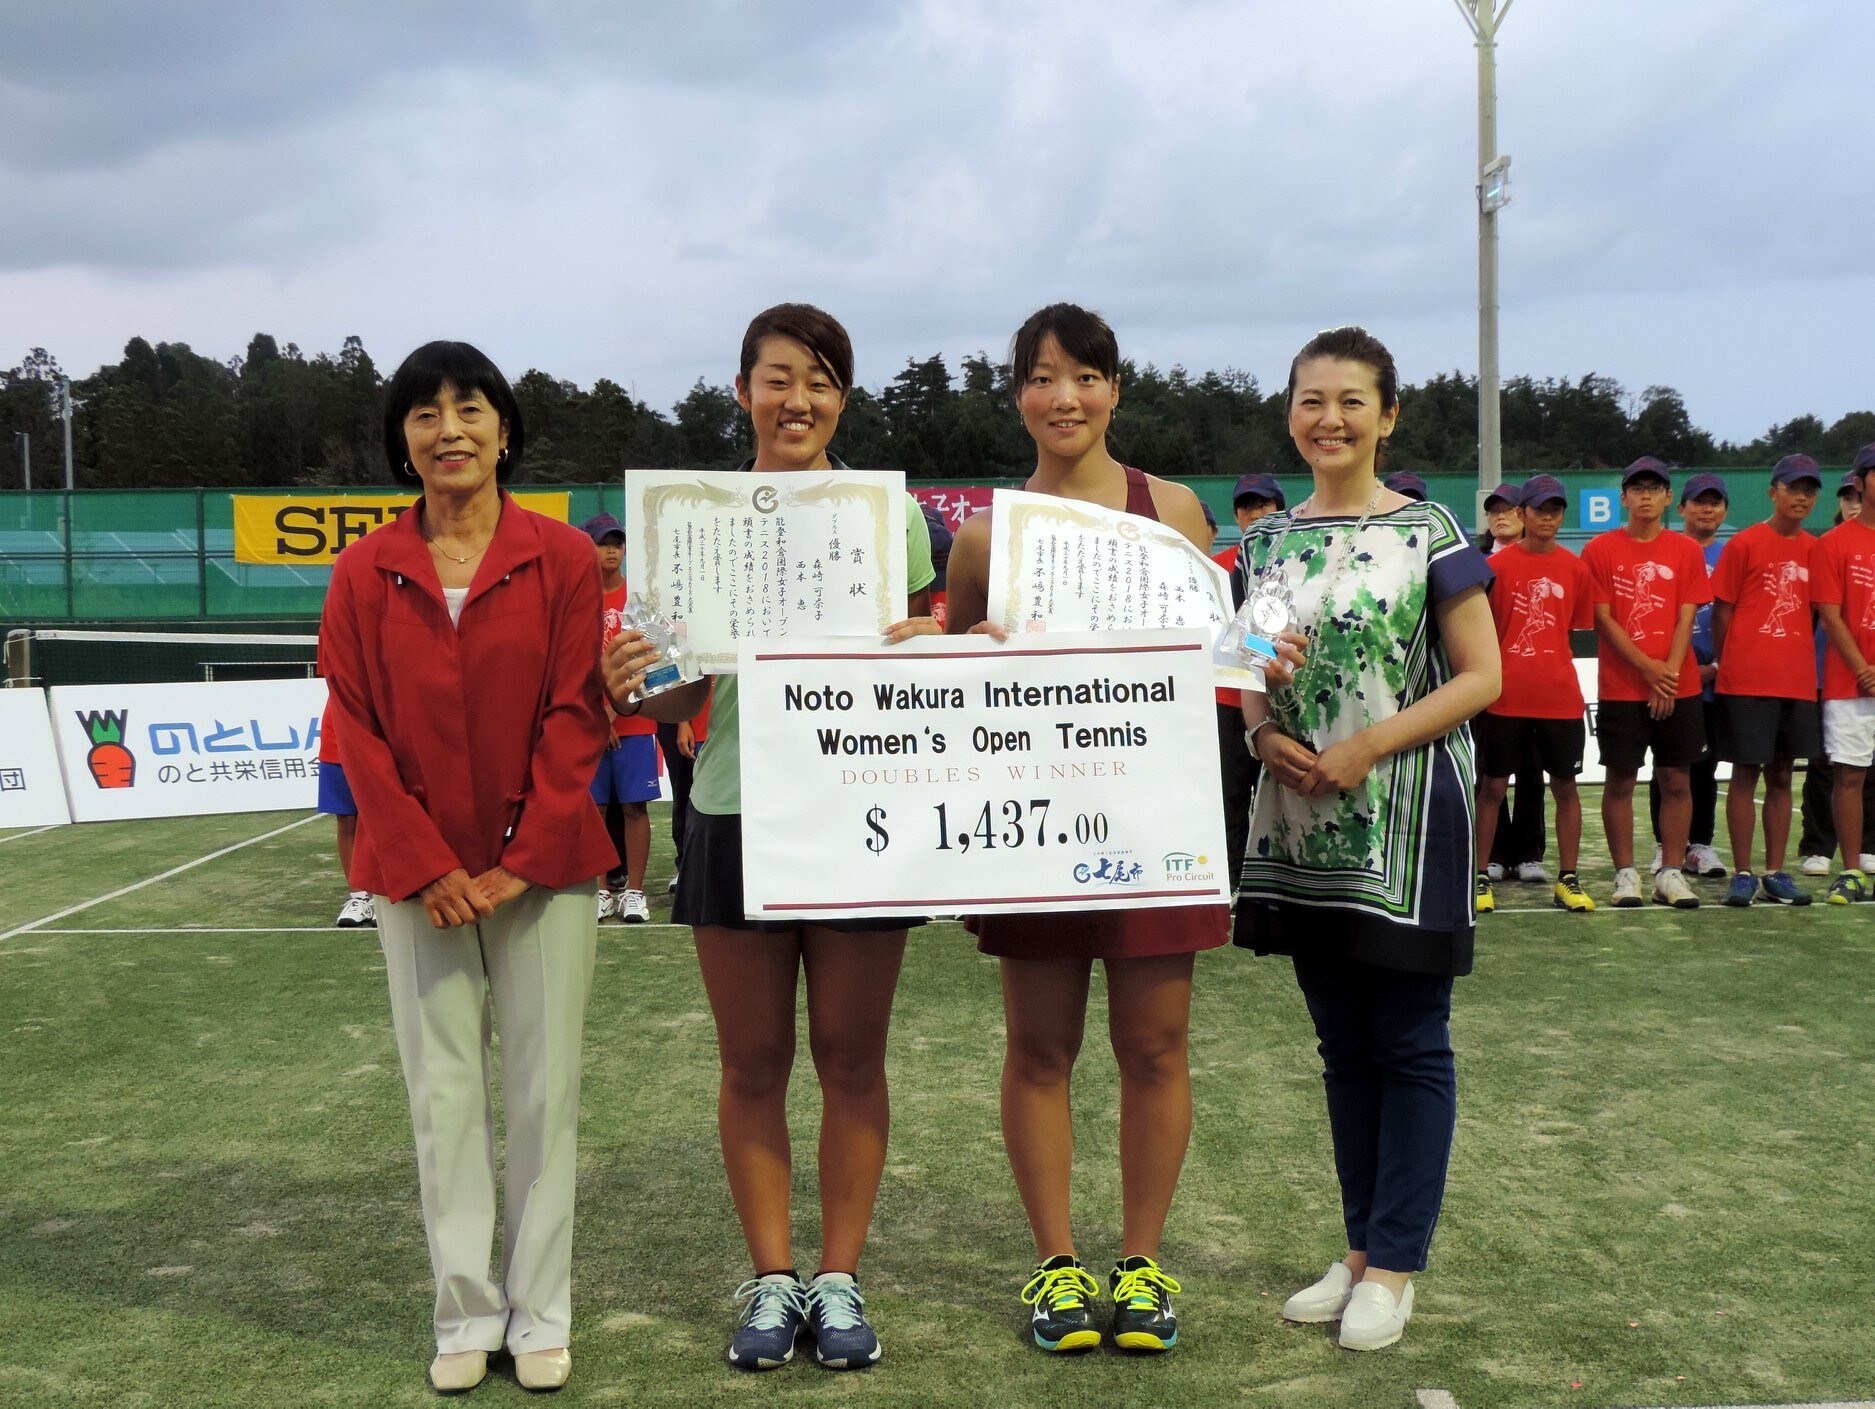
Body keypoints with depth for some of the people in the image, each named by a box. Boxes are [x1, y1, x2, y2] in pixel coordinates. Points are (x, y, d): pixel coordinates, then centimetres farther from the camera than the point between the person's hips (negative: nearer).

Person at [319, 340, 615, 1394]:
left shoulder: (563, 558, -2)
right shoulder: (365, 573, 3)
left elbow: (575, 718, -5)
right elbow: (356, 728, 0)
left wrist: (523, 861, -11)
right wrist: (424, 864, -9)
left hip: (545, 869, -1)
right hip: (418, 875, 2)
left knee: (546, 1089, 4)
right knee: (445, 1091, 7)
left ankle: (542, 1314, 17)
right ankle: (467, 1312, 19)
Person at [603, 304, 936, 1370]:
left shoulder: (888, 511, 2)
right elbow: (689, 690, 7)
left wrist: (925, 647, -18)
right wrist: (632, 690, -15)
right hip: (736, 814, 1)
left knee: (852, 1058, 7)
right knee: (753, 1062, 8)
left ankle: (841, 1278, 20)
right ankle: (773, 1280, 21)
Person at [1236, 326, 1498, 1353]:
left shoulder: (1427, 532, -4)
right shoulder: (1269, 541, 8)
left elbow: (1479, 677, -6)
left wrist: (1369, 746, -16)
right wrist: (1266, 735, -8)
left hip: (1405, 817, -5)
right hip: (1303, 821, 5)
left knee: (1410, 1046, 3)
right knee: (1344, 1045, 12)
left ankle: (1393, 1263, 12)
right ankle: (1361, 1248, 23)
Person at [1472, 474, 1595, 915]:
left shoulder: (1575, 568, 5)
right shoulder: (1499, 564, -1)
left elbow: (1577, 629, 11)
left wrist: (1555, 670, 2)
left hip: (1560, 697, 2)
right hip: (1505, 696, -2)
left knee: (1565, 785, 7)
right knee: (1492, 786, 4)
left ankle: (1568, 880, 16)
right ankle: (1480, 878, 12)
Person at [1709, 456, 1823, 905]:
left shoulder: (1814, 549, 9)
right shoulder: (1744, 544, -4)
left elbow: (1814, 612, 15)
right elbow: (1722, 613, -1)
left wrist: (1803, 665, 7)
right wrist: (1725, 667, 0)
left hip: (1797, 681, 5)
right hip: (1747, 680, -5)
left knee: (1782, 775, 9)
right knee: (1746, 773, 0)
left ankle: (1775, 873, 15)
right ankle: (1742, 874, 5)